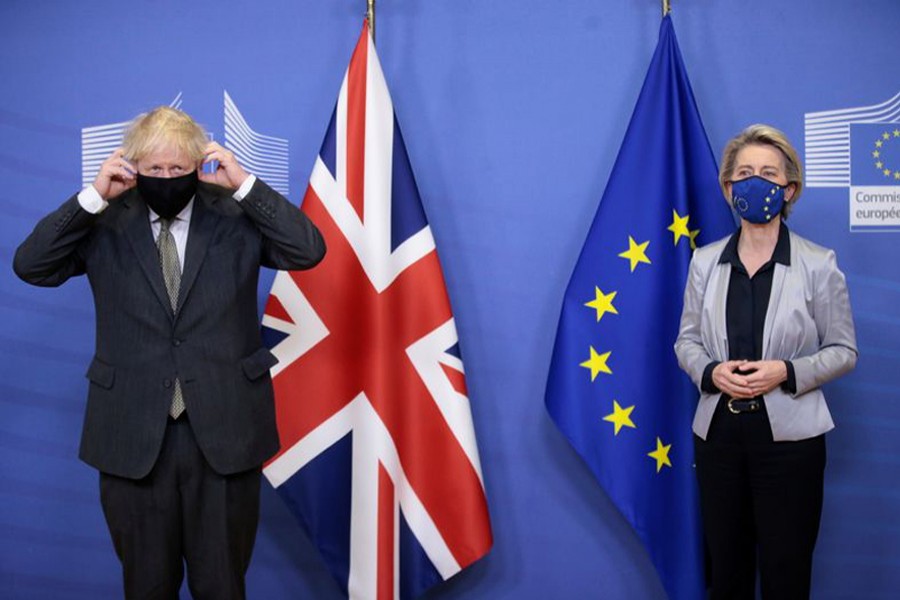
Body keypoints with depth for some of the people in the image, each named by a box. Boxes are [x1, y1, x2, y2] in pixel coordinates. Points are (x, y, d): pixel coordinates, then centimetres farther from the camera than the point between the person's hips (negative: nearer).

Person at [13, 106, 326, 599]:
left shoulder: (234, 217, 0)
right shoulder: (107, 225, 2)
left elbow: (309, 250, -10)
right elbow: (30, 266, -5)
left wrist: (244, 184, -14)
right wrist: (93, 197, -13)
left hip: (223, 431, -1)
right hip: (133, 434, 1)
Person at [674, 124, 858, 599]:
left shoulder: (818, 265, -4)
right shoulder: (705, 262, 5)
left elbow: (843, 350, -1)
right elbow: (687, 340, 10)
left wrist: (787, 373, -18)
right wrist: (711, 372, -12)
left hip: (788, 435, -3)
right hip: (718, 432, 3)